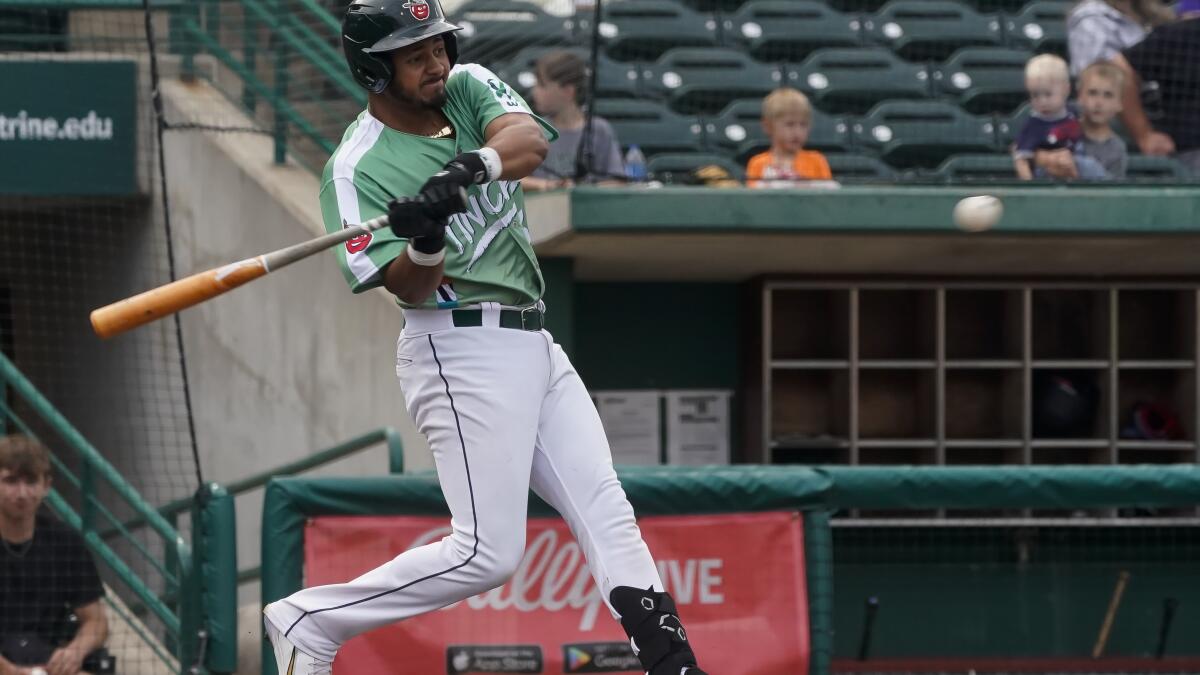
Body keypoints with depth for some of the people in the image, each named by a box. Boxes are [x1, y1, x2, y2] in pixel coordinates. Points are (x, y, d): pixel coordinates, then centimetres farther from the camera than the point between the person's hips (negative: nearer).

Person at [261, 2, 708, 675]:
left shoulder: (469, 88, 7)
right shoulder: (357, 169, -10)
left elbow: (532, 140, -15)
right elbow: (410, 289, -17)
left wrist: (474, 164, -34)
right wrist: (426, 240, -38)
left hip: (533, 343, 7)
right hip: (463, 351, -7)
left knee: (608, 515, 4)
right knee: (487, 552, -13)